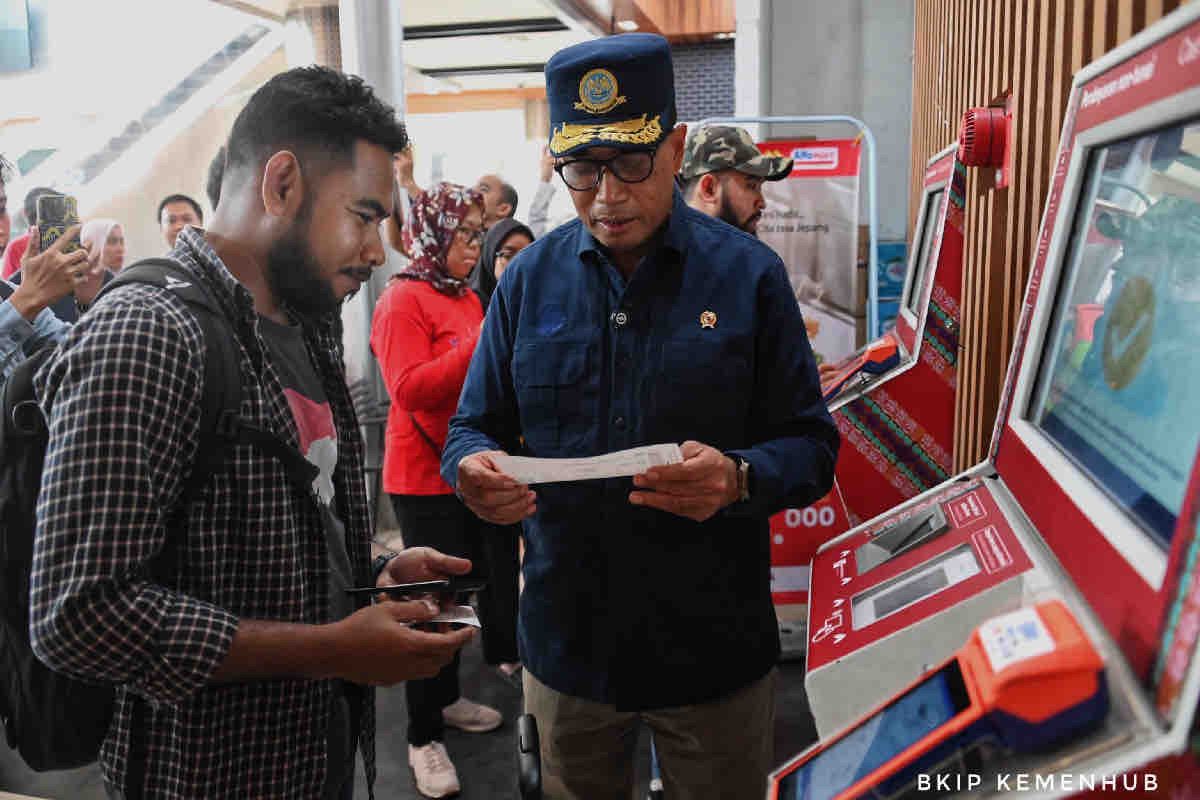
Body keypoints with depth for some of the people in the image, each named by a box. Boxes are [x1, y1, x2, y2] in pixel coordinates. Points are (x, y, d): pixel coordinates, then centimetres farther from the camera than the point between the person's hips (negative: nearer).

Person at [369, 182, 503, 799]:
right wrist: (482, 342, -25)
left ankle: (446, 699, 34)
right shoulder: (402, 301, -13)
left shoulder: (467, 297, 13)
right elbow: (412, 389, -23)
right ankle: (423, 739, 11)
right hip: (425, 476, -8)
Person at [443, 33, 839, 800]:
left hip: (715, 649, -2)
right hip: (565, 642, 2)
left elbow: (813, 447, -6)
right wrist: (475, 467, -18)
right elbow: (475, 426, 5)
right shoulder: (530, 277, 0)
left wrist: (739, 479, -28)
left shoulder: (748, 274, -7)